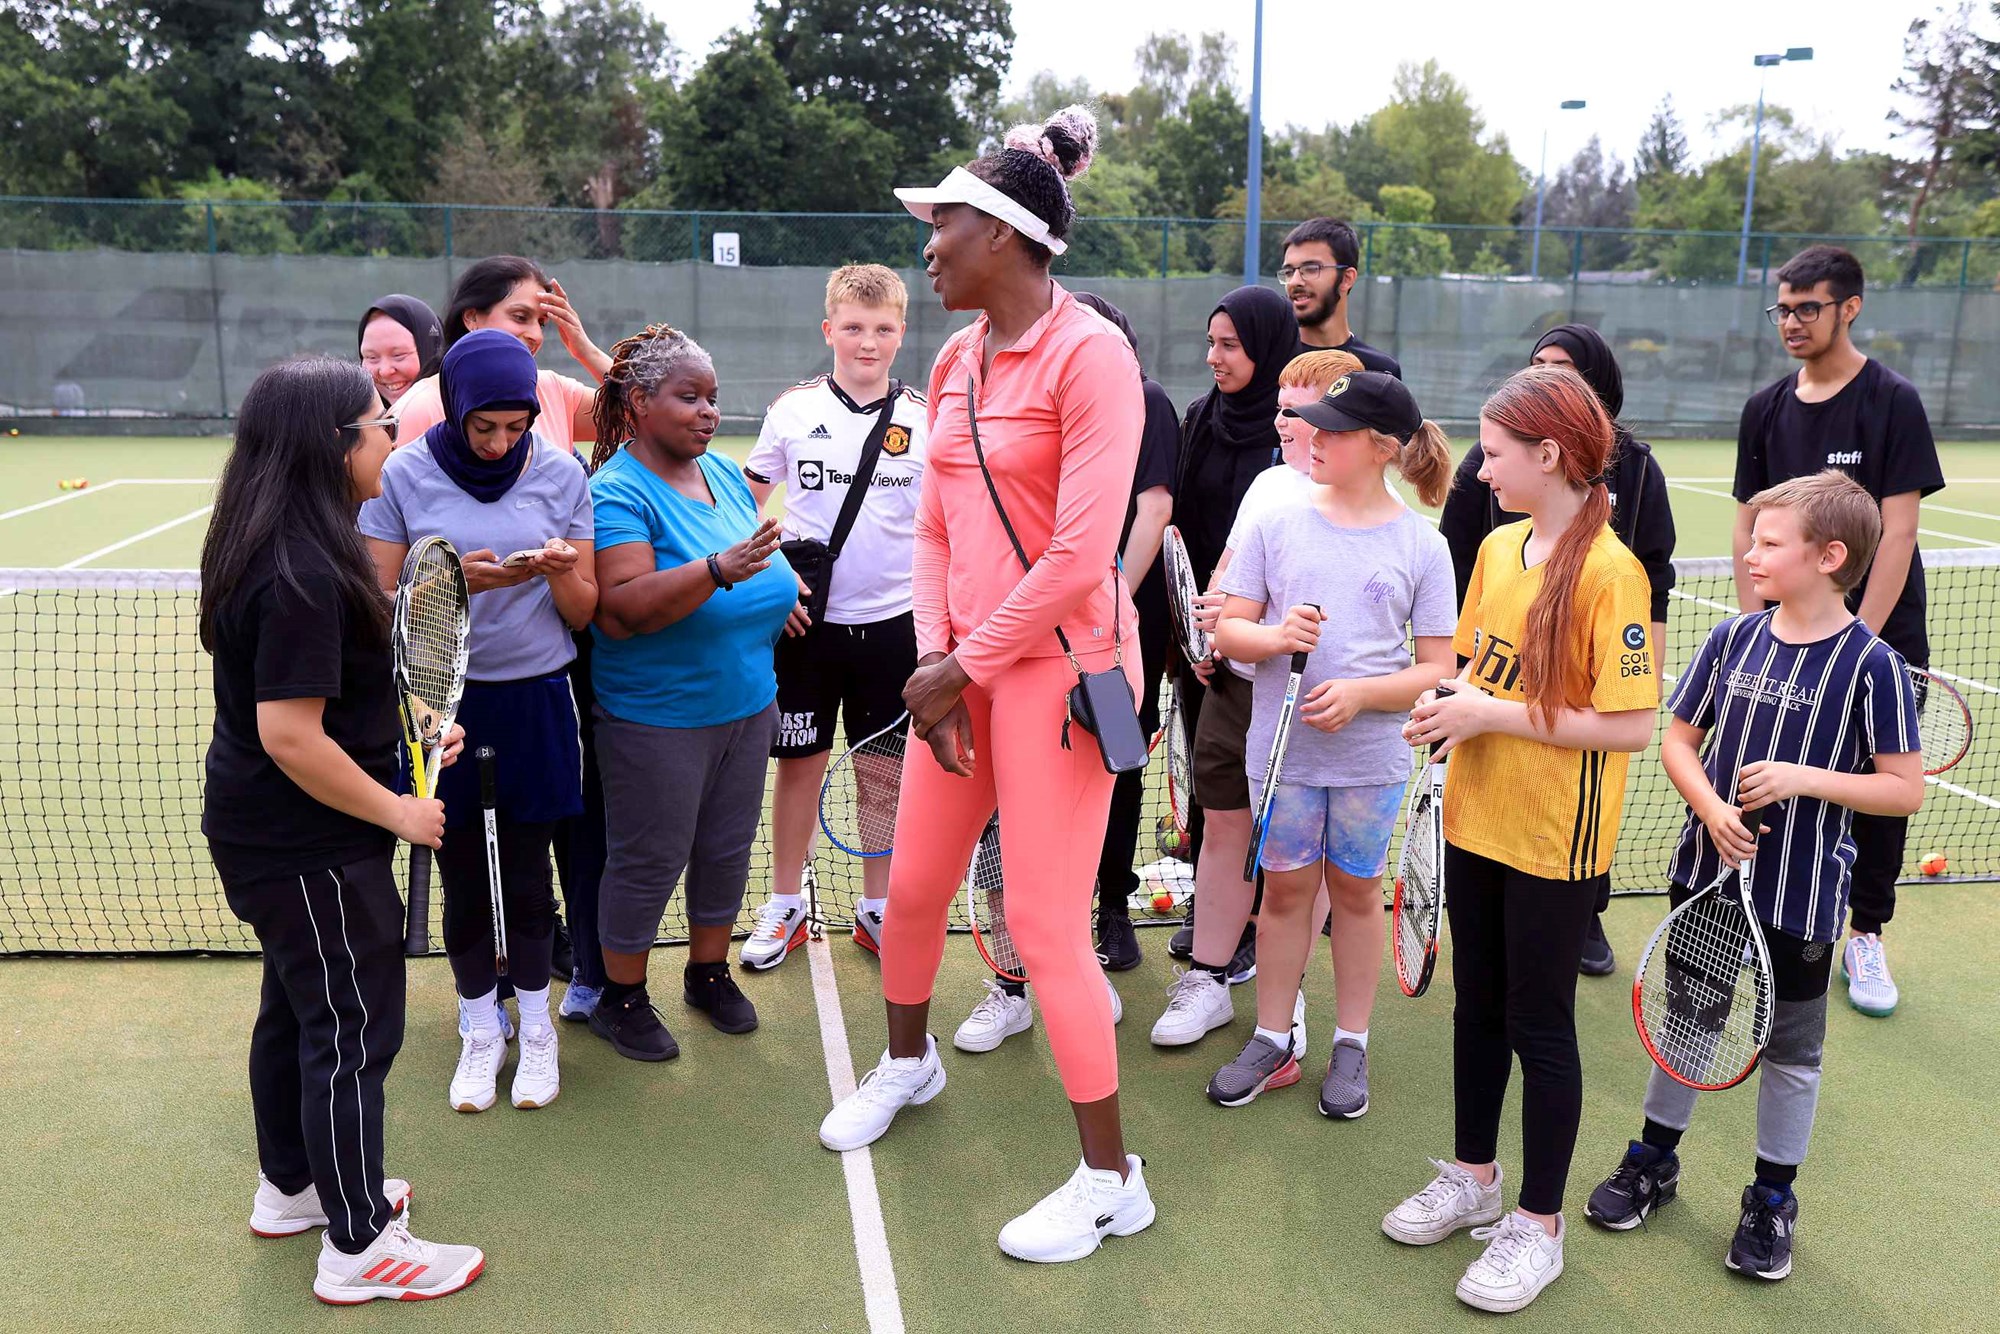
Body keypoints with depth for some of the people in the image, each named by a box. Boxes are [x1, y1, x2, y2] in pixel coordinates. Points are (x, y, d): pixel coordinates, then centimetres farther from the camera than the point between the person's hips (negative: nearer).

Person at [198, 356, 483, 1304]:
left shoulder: (281, 551, 4)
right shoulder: (302, 575, -27)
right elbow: (291, 737, -28)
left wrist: (407, 725, 5)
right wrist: (399, 812, -18)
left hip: (261, 834, 10)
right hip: (311, 849, -10)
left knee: (296, 1008, 23)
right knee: (353, 1034, 3)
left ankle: (289, 1188, 43)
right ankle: (357, 1250, 18)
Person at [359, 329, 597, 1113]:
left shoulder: (561, 475, -2)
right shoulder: (403, 476, -5)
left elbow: (582, 613, 1)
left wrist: (561, 573, -21)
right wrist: (453, 582, -20)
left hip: (535, 704, 0)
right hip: (442, 703, 0)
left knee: (526, 875, 7)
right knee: (462, 879, 9)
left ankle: (535, 1030, 28)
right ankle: (480, 1033, 28)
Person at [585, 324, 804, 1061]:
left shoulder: (724, 473, 6)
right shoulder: (617, 491, -17)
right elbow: (620, 609, -29)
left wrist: (776, 592, 5)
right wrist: (719, 571, -38)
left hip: (746, 706, 7)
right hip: (656, 718, -7)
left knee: (727, 850, 17)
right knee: (649, 861, 6)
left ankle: (710, 973, 37)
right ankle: (622, 999, 25)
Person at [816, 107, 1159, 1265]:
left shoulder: (1090, 354, -14)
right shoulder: (958, 359, 10)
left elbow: (1080, 555, -20)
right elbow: (936, 530, 11)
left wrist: (966, 667, -13)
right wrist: (935, 654, -2)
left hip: (1058, 667, -7)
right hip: (961, 667, 7)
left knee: (1046, 922, -3)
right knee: (916, 885, 17)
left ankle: (1112, 1182, 16)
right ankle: (909, 1063, 47)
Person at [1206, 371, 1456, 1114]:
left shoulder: (1422, 545, -3)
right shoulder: (1275, 522, 0)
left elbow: (1436, 669, -3)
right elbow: (1228, 628, 2)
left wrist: (1361, 694, -19)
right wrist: (1274, 637, -20)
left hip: (1371, 754, -1)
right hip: (1283, 746, 1)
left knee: (1355, 891, 12)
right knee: (1286, 889, 10)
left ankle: (1350, 1046, 28)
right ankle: (1272, 1044, 25)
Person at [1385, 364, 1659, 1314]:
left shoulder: (1609, 570, -19)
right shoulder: (1497, 547, 3)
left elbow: (1633, 726, -21)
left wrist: (1493, 714, -21)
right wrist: (1446, 709, -5)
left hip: (1556, 842, -7)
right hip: (1476, 821, 7)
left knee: (1539, 1024, 6)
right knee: (1476, 1005, 18)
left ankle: (1537, 1226, 24)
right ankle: (1472, 1179, 37)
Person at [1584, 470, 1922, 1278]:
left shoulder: (1870, 663, -13)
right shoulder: (1732, 638, -2)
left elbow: (1906, 789, -11)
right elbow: (1678, 739, 4)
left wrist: (1803, 777, -24)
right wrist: (1711, 808, -14)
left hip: (1801, 897, -3)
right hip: (1707, 877, 4)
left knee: (1791, 1047, 13)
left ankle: (1772, 1198, 31)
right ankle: (1655, 1159, 37)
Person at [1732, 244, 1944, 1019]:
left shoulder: (1893, 403, -8)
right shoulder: (1767, 409, 4)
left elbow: (1898, 531, -13)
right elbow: (1749, 527, 7)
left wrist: (1861, 637, -18)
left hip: (1882, 637, -3)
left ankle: (1867, 940, 19)